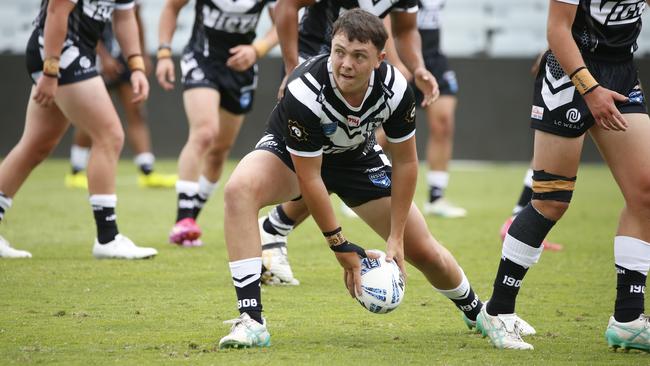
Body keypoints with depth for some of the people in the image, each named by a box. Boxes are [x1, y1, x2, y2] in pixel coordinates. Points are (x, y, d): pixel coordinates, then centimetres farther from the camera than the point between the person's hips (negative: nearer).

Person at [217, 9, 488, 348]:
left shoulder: (395, 88, -27)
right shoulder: (304, 91, -39)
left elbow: (405, 162, -12)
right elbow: (309, 177, -29)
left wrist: (395, 237, -12)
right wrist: (340, 245, -24)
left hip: (358, 156, 3)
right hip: (291, 153, -3)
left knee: (424, 252, 3)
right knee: (238, 190, -37)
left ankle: (476, 312, 37)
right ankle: (251, 321, -37)